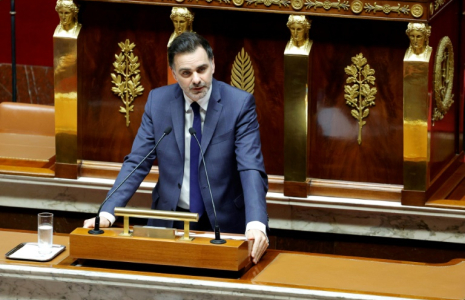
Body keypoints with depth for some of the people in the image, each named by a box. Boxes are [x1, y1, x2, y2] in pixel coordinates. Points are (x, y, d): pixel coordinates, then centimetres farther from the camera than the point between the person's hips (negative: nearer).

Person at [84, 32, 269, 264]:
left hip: (223, 223, -2)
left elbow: (251, 169, -17)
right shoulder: (158, 101, 0)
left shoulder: (240, 104, -9)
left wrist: (256, 225, -34)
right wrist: (106, 214, -16)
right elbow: (136, 163, 0)